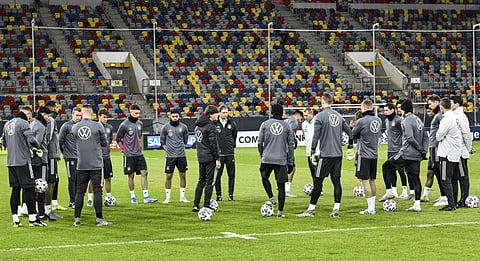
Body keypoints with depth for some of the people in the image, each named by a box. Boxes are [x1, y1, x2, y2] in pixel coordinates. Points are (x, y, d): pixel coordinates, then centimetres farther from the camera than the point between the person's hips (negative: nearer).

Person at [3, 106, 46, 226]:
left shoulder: (7, 124, 15)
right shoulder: (24, 123, -9)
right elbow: (31, 139, -19)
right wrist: (38, 147, -1)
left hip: (11, 161, 8)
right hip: (23, 161, -7)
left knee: (15, 189, 9)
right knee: (29, 188, -3)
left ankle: (15, 219, 8)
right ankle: (32, 218, -2)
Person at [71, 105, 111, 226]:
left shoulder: (75, 127, 3)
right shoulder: (98, 126, -7)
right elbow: (104, 143, 3)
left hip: (81, 165, 3)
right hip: (96, 165, -3)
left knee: (80, 191, 8)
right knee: (97, 191, -1)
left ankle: (77, 219, 8)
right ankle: (99, 219, -3)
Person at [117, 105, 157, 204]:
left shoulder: (140, 124, 8)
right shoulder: (124, 125, -10)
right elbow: (118, 139, -2)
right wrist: (125, 149, -3)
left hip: (139, 154, 5)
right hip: (129, 155, -5)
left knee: (144, 173, -4)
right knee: (131, 175, 3)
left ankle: (146, 197, -4)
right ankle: (132, 196, 14)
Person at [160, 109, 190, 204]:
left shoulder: (183, 127, 2)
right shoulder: (166, 127, -2)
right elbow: (162, 141, 8)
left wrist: (181, 148, 12)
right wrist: (167, 149, 3)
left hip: (181, 155, 2)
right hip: (170, 156, -2)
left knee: (183, 175, 4)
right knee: (169, 176, -1)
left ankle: (182, 196, 12)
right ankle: (167, 197, 5)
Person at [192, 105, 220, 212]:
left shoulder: (198, 125, 12)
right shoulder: (210, 126, -14)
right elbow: (213, 143, -18)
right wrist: (217, 158, -14)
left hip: (201, 158, 8)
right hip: (210, 158, -8)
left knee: (201, 181, 14)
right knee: (210, 181, -1)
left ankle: (196, 205, 13)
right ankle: (206, 206, 0)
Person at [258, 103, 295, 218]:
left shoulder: (265, 124, 2)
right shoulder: (286, 126, 5)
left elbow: (260, 142, 2)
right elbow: (291, 145, 5)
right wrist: (290, 163, 10)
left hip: (267, 158, 0)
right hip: (281, 160, 0)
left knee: (264, 178, 25)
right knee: (281, 185, 4)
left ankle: (271, 198, 5)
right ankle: (280, 212, 3)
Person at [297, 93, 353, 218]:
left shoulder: (320, 116, -8)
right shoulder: (338, 116, 11)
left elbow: (316, 136, -12)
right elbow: (349, 131, 15)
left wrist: (312, 152, -7)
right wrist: (350, 146, 26)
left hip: (326, 154, -6)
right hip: (338, 154, 6)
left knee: (318, 182, -2)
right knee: (336, 181, 7)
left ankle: (311, 209, 0)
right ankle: (336, 209, 5)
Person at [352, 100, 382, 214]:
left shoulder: (361, 121, -15)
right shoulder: (378, 120, 5)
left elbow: (352, 135, -3)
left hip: (364, 154, -7)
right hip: (374, 154, 7)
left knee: (365, 180, -3)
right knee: (372, 180, 13)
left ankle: (370, 208, -5)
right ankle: (373, 207, 16)